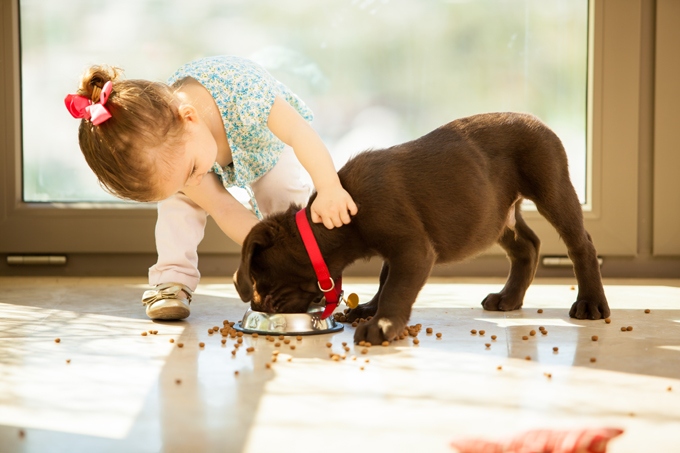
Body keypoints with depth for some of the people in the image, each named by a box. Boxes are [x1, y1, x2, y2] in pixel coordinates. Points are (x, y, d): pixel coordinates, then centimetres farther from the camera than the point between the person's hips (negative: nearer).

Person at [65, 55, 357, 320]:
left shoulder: (239, 90, -51)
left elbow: (301, 133, -55)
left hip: (266, 144, -1)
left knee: (284, 198, -20)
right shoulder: (167, 149, -37)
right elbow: (224, 209, -34)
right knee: (178, 196, -21)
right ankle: (172, 280, -11)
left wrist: (329, 189, -69)